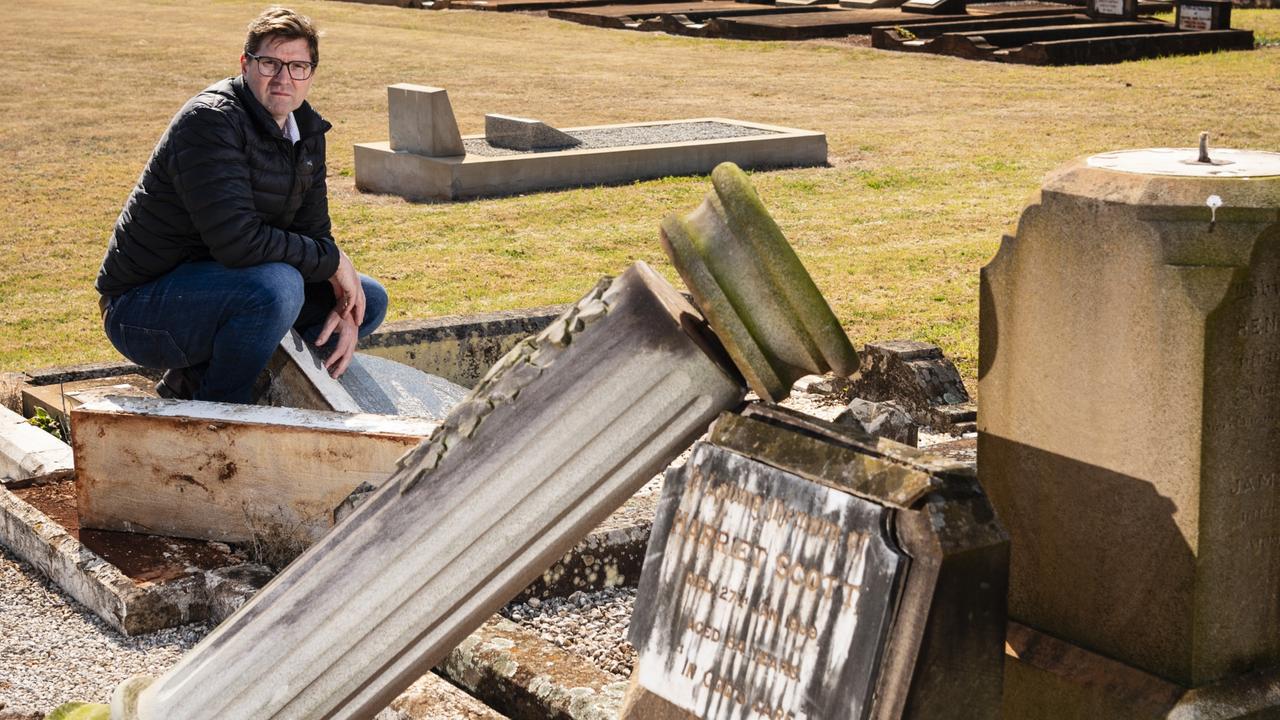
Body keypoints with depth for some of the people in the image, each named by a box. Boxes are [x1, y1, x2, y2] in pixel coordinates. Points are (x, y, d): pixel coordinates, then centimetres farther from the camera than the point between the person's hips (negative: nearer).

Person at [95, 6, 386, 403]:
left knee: (370, 301, 9)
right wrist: (333, 261, -19)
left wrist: (344, 308, -9)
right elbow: (237, 240, -31)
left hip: (215, 288, 9)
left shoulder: (306, 130, 7)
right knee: (277, 286, -36)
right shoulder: (209, 121, -21)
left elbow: (314, 234, 10)